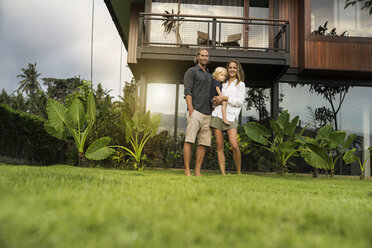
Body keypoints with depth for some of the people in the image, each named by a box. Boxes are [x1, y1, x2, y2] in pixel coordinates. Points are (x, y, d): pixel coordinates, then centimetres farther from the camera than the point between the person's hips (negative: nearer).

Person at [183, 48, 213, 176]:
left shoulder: (209, 75, 25)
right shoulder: (191, 71, 6)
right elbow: (187, 91, -5)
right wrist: (191, 109, -16)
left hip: (207, 113, 7)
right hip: (195, 111, -7)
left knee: (204, 143, 1)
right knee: (189, 140, -11)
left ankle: (198, 172, 3)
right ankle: (187, 171, -11)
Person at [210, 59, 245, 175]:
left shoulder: (240, 84, 11)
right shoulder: (223, 84, 23)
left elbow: (240, 101, -1)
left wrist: (225, 98, -8)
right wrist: (215, 99, 8)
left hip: (231, 116, -4)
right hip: (217, 115, 4)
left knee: (234, 145, -18)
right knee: (219, 146, -3)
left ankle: (239, 173, -3)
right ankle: (223, 174, -1)